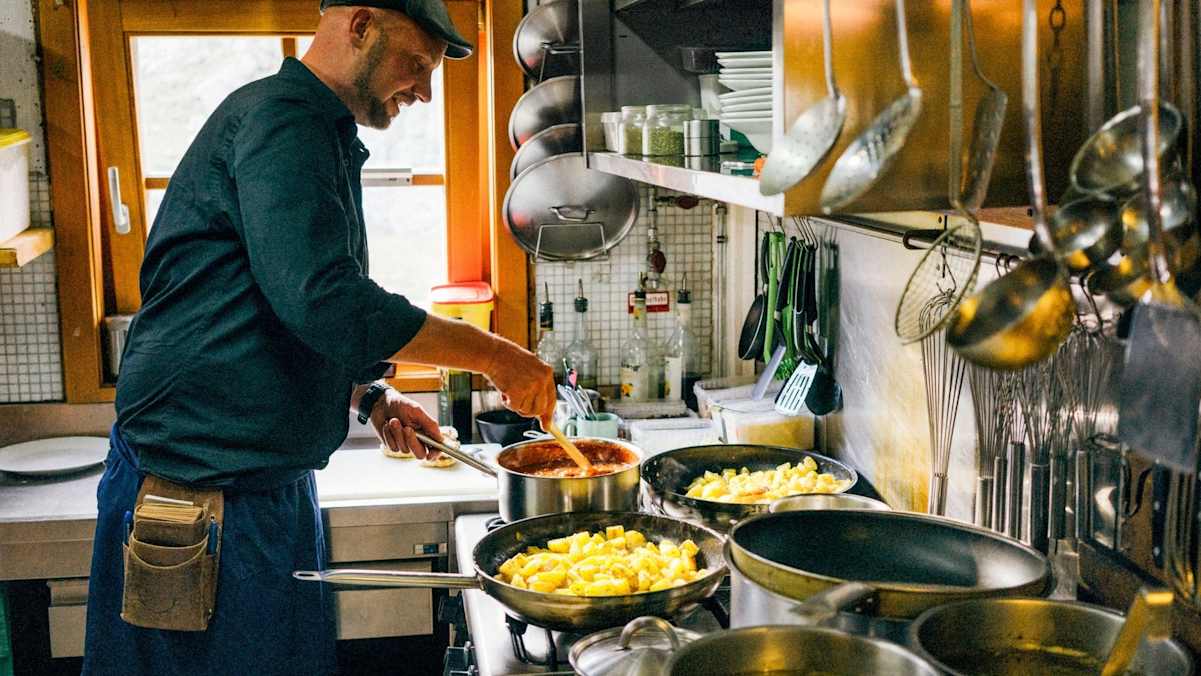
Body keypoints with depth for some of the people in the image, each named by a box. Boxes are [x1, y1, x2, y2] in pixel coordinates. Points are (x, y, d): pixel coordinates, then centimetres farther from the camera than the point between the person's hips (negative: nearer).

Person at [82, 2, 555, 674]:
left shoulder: (323, 139, 17)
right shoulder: (277, 116, -16)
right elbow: (327, 302, -28)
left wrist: (370, 396, 9)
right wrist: (493, 354, -19)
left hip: (273, 486, 10)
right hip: (199, 486, -10)